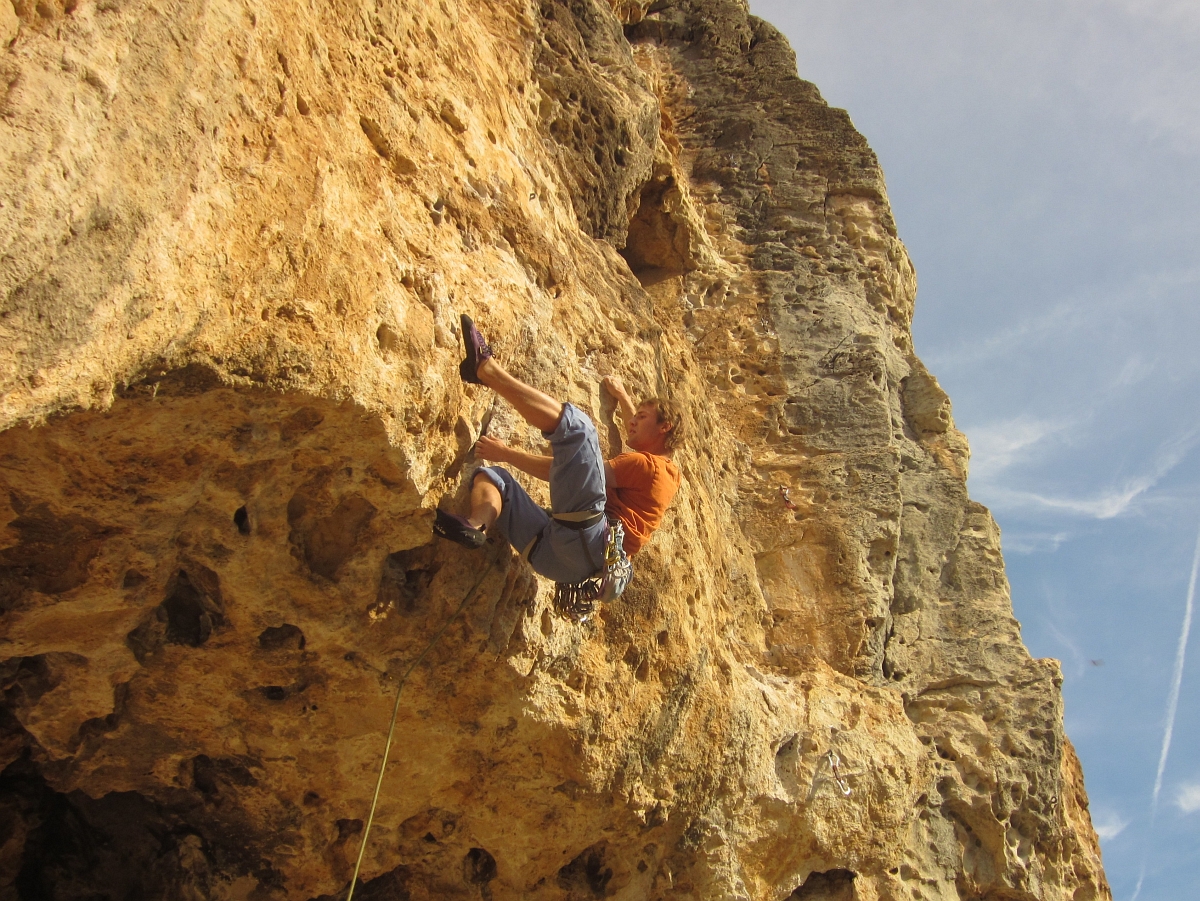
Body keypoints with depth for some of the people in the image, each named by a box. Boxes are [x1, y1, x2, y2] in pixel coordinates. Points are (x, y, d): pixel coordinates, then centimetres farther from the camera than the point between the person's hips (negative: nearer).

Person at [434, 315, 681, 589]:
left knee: (575, 424, -19)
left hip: (587, 544, -9)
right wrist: (622, 397, 68)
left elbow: (575, 472, -2)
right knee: (490, 475, 15)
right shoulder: (662, 471, 34)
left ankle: (486, 369, -9)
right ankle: (477, 526, -20)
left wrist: (507, 454, 1)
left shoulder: (650, 465, 6)